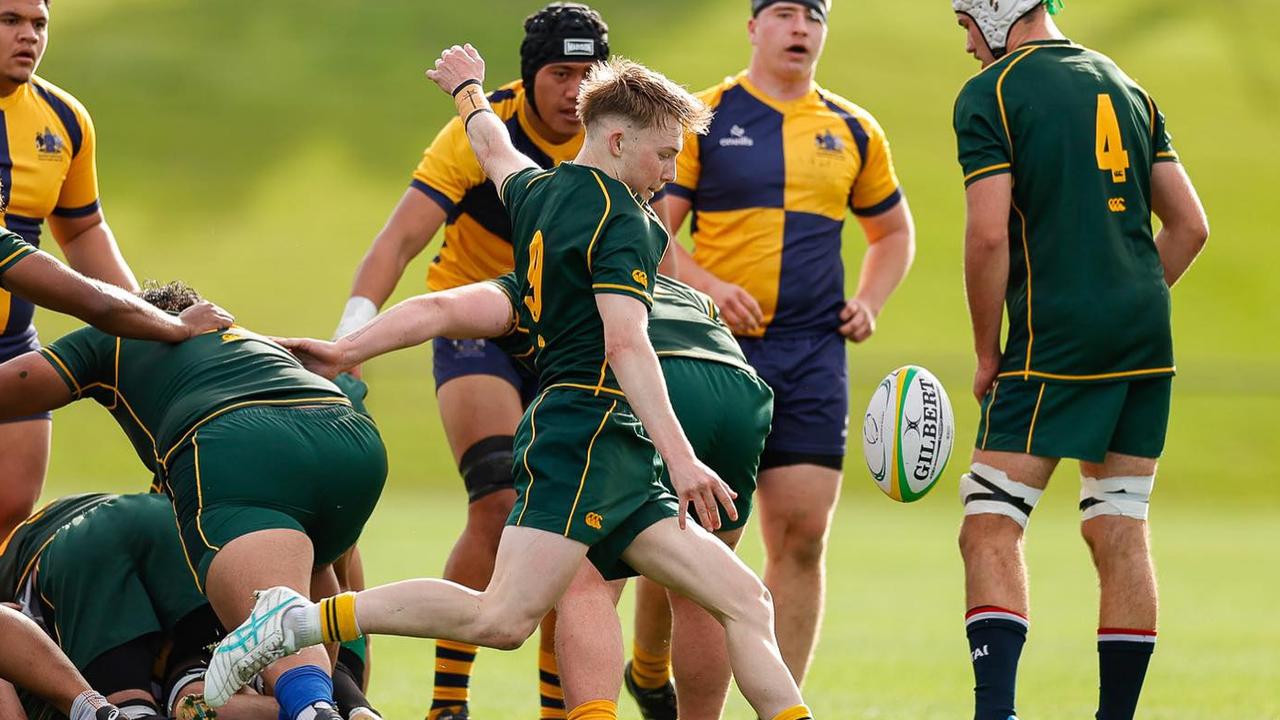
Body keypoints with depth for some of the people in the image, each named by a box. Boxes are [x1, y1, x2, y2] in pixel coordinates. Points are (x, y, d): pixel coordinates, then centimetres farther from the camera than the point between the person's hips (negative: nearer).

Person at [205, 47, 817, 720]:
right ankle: (300, 621, -14)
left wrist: (469, 91, 63)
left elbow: (494, 151, 41)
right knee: (503, 617, -20)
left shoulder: (535, 191, 18)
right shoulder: (620, 217, -8)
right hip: (588, 425, -10)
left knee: (744, 601, 1)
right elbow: (625, 344, -19)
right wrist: (680, 457, -25)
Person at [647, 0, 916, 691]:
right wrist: (707, 287, -17)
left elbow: (893, 231, 26)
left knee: (803, 535, -4)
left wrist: (868, 302, 9)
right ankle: (648, 672, 20)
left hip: (813, 353, 3)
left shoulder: (854, 130, 12)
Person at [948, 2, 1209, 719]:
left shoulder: (989, 94, -5)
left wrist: (987, 355, -3)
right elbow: (1190, 225, 13)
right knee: (1122, 533, 9)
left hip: (1055, 338, -6)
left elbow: (989, 234, -13)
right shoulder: (1126, 87, 15)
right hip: (1147, 338, 6)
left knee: (991, 530, -5)